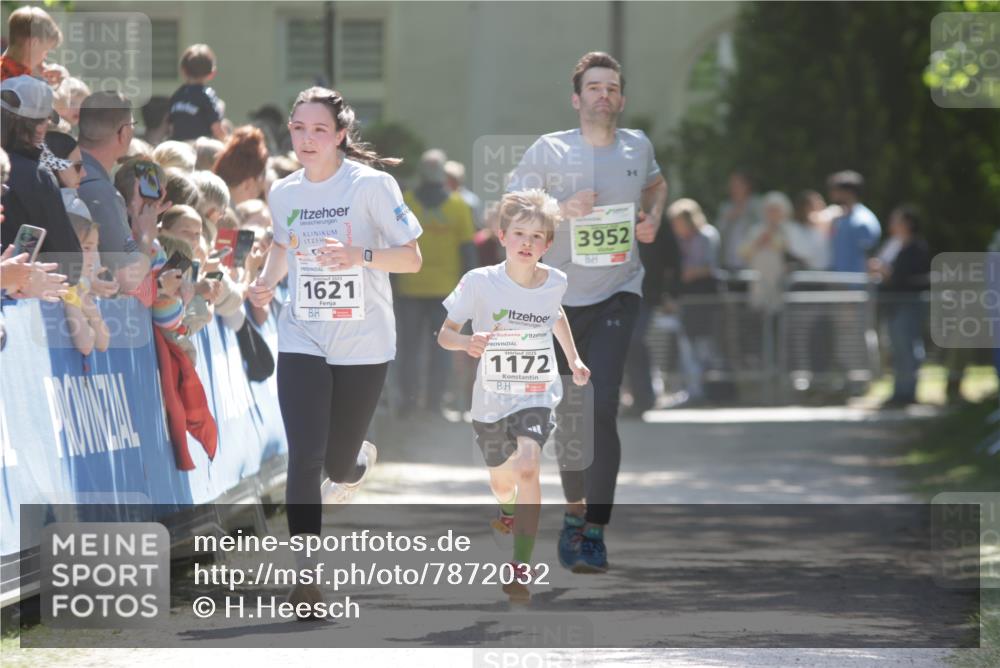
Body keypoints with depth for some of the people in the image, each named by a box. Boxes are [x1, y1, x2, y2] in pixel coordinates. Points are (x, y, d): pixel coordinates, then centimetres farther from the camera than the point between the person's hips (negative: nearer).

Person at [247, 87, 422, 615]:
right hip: (302, 342, 2)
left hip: (364, 344, -2)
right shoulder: (283, 193, 4)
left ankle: (359, 458, 44)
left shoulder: (372, 185, -9)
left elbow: (412, 258, -9)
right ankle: (305, 571, -10)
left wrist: (360, 255, -26)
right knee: (304, 457, -14)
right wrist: (267, 280, 4)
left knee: (339, 466, 6)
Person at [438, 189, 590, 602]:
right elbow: (444, 333, -9)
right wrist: (467, 343, -30)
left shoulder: (554, 283, -6)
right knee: (502, 483, 20)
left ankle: (521, 565, -22)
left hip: (537, 396, -1)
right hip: (491, 400, 1)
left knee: (527, 466, -26)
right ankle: (508, 511, 60)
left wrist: (574, 359, 19)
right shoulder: (480, 283, -16)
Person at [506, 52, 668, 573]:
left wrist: (653, 217, 6)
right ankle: (576, 510, 33)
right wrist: (559, 209, -22)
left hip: (616, 294, 0)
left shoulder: (637, 147, 4)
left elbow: (656, 184, 27)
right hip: (559, 296, 0)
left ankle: (595, 533, -15)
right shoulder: (549, 151, -6)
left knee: (601, 408, -16)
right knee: (568, 414, 10)